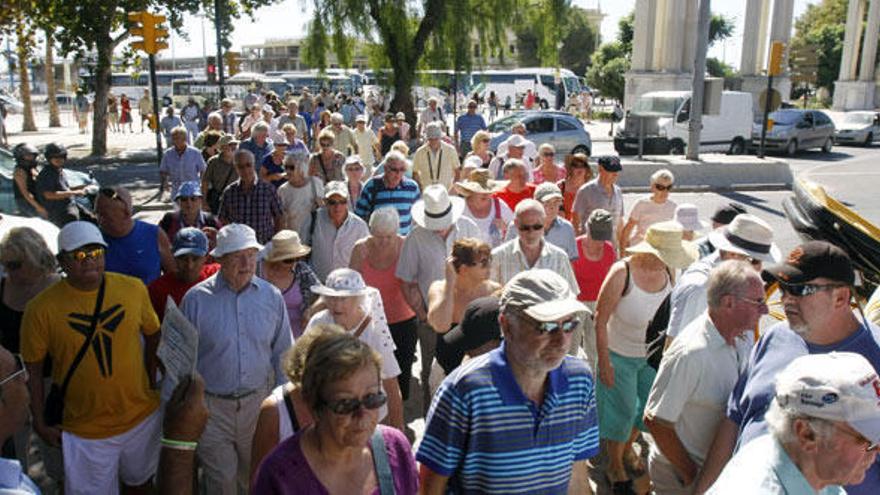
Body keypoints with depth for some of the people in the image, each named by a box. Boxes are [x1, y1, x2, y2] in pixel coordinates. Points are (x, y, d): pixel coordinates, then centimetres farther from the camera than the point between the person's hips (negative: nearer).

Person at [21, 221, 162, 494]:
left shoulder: (134, 288, -8)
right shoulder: (41, 308, -15)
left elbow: (152, 334, 6)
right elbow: (32, 371, -6)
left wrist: (151, 385, 7)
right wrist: (40, 423, -3)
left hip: (143, 417, 3)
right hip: (85, 431, -2)